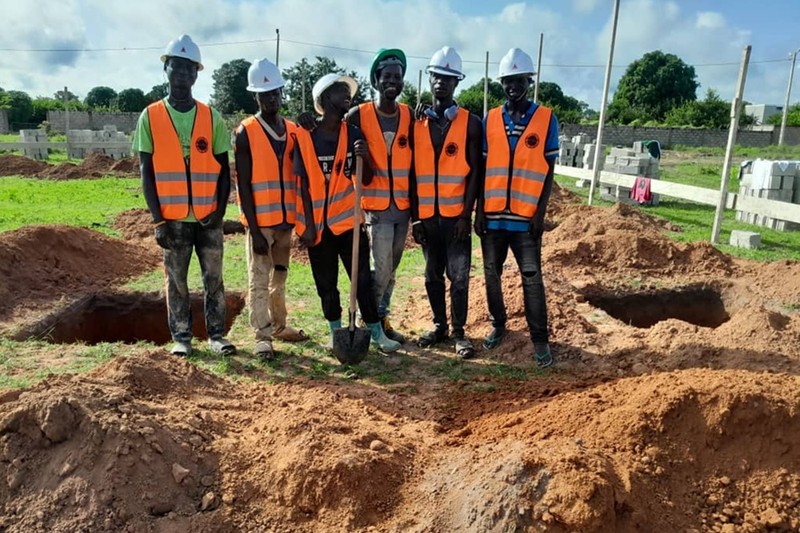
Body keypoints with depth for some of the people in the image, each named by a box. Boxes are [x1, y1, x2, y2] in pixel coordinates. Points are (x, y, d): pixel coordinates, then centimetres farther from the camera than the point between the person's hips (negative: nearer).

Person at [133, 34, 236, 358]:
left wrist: (220, 209, -8)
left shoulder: (211, 118, 4)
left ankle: (216, 334, 17)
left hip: (208, 218, 1)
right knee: (176, 281, 8)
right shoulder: (150, 117, 1)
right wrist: (158, 220, -7)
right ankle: (181, 337, 19)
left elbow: (224, 169, 5)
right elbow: (146, 173, 0)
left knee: (213, 279, 6)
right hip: (172, 219, -1)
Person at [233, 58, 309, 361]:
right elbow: (243, 184, -9)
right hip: (260, 221, -5)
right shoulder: (246, 132, -5)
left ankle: (278, 325, 28)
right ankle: (262, 336, 3)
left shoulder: (292, 130, 9)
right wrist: (253, 228, -13)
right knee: (259, 280, -2)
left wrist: (296, 215, 3)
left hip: (285, 219, 5)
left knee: (280, 276, 15)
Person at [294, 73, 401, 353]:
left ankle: (376, 332, 10)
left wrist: (365, 158, -15)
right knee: (326, 284, 10)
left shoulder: (354, 134, 1)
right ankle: (336, 332, 25)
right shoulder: (305, 136, -6)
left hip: (348, 220, 2)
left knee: (363, 278, 1)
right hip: (318, 223, -1)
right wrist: (309, 225, -9)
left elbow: (366, 180, 5)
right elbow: (304, 185, -6)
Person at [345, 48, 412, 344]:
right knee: (382, 268, -7)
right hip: (376, 205, -3)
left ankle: (381, 318, 24)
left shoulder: (410, 116, 4)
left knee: (391, 268, 11)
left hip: (403, 205, 4)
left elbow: (415, 161, 8)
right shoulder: (359, 115, -4)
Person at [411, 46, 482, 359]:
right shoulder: (416, 122, 5)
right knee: (433, 275, 12)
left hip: (456, 214, -2)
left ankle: (459, 332, 12)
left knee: (459, 276, 0)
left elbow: (475, 171, -3)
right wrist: (414, 216, 1)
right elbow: (413, 172, 5)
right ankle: (439, 326, 25)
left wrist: (466, 214, -10)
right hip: (426, 215, 3)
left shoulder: (470, 123, -1)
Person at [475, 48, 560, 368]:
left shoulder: (546, 119, 0)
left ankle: (540, 339, 7)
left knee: (532, 277, -1)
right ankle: (498, 325, 28)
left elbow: (548, 171, -1)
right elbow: (482, 169, 7)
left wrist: (540, 213, -8)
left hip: (526, 217, -3)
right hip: (492, 214, 3)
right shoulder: (490, 119, 6)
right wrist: (479, 211, 1)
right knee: (492, 274, 11)